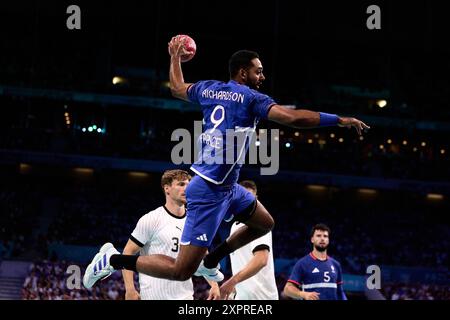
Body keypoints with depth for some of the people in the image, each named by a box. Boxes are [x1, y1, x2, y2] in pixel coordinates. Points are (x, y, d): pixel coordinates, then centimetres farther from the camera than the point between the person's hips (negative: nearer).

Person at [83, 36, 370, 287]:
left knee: (265, 223, 25)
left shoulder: (209, 88, 8)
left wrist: (175, 58, 45)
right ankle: (115, 260, -2)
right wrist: (340, 120, -15)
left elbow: (177, 88, 29)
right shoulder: (251, 98, -13)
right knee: (182, 271, -6)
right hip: (209, 192, -10)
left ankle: (210, 260, 31)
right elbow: (294, 118, -22)